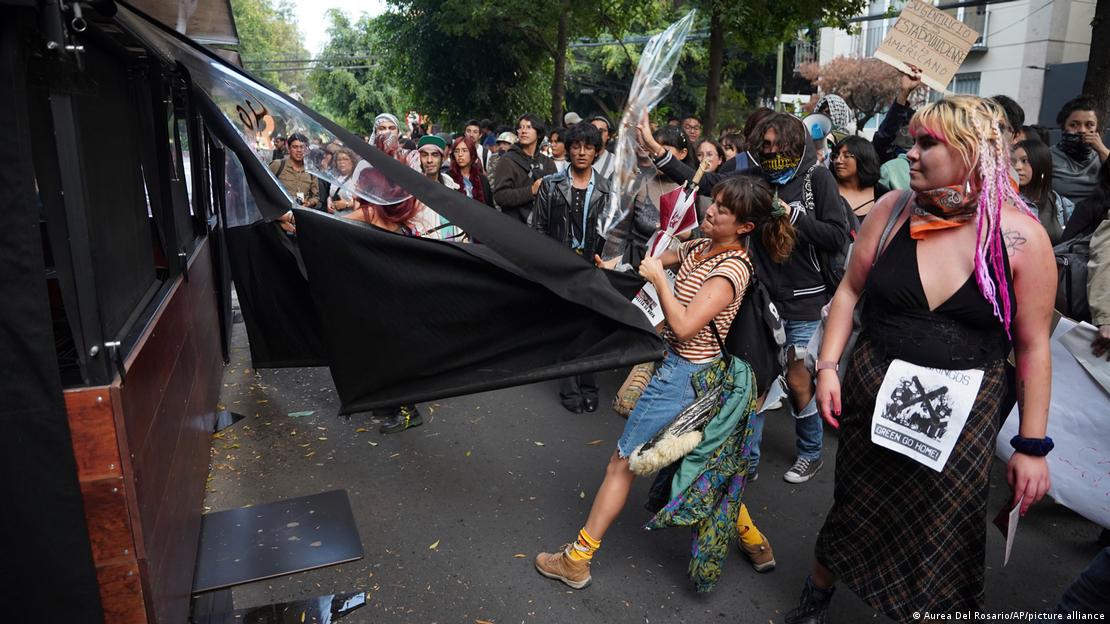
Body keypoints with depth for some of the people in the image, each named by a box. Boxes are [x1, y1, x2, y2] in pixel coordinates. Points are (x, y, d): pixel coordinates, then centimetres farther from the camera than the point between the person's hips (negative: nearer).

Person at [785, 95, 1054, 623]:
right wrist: (827, 366, -3)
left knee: (943, 541, 8)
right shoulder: (894, 210, -3)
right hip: (872, 397, 2)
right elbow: (850, 290, 6)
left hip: (962, 415, -2)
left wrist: (1032, 445, -4)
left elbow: (1033, 346, -5)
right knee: (851, 515, 17)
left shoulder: (1021, 236, -10)